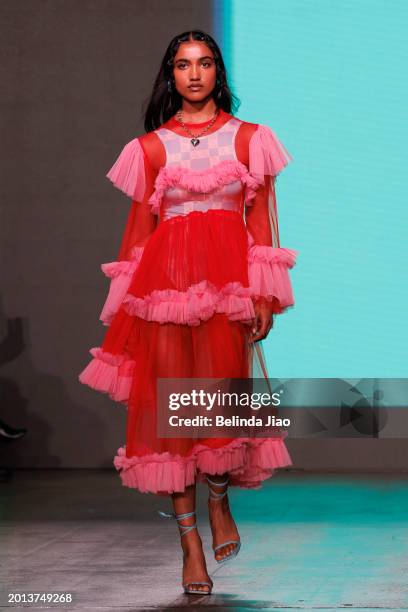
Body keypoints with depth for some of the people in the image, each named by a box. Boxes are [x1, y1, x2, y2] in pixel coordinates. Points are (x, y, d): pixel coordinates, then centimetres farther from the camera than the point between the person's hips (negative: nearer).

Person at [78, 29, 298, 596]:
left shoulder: (248, 138, 10)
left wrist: (264, 294, -2)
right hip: (165, 276, 0)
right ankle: (190, 542, 2)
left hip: (228, 275, 0)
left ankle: (220, 500, 19)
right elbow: (138, 227, 11)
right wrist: (125, 303, 6)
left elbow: (261, 220, 7)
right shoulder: (150, 147, 11)